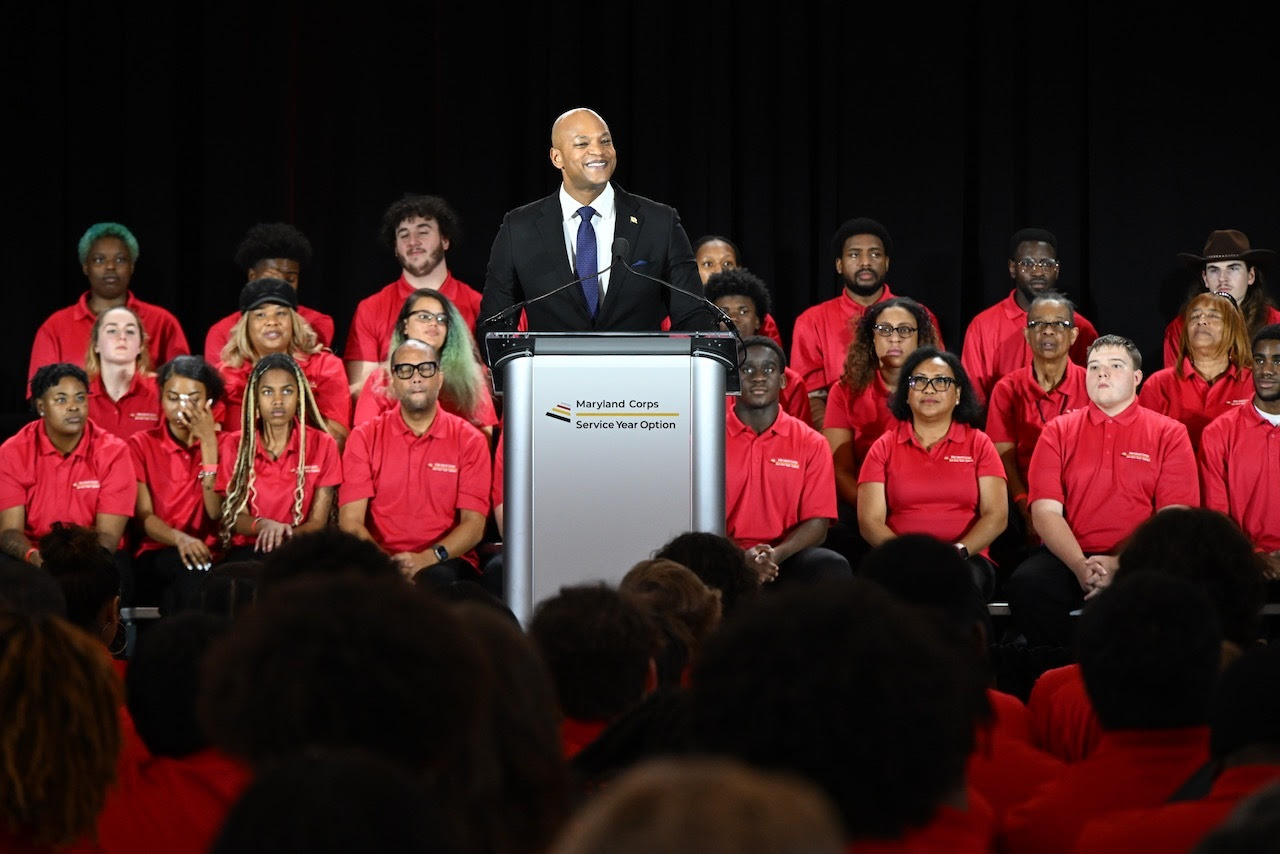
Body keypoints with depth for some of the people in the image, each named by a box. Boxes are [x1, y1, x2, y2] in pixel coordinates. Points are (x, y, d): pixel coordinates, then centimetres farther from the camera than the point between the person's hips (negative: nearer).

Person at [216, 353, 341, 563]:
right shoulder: (236, 446, 6)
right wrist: (264, 526, -23)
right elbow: (236, 517, 2)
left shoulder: (322, 445, 4)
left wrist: (283, 533, -22)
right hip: (249, 551, 0)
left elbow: (318, 523, 0)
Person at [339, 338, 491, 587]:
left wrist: (428, 558, -19)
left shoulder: (469, 440, 7)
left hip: (445, 561, 0)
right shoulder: (365, 438, 8)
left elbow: (473, 524, 0)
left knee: (440, 578, -36)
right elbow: (350, 521, 0)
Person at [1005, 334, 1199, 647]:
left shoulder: (1170, 434, 8)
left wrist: (1120, 565, -16)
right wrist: (1080, 566, -15)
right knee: (1025, 584, -30)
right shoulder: (1058, 431, 13)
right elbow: (1045, 511, 3)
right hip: (1069, 559, 2)